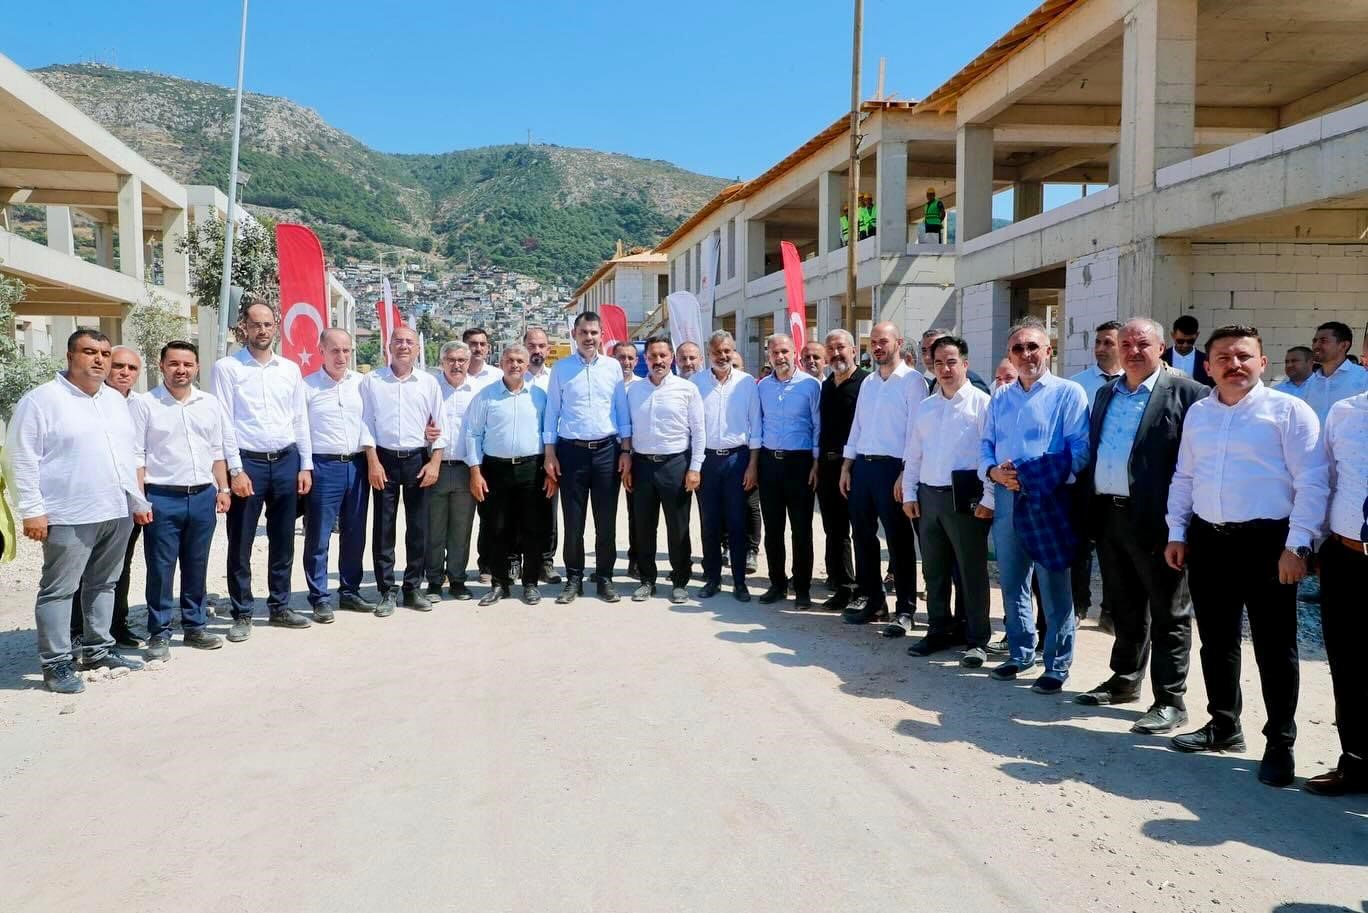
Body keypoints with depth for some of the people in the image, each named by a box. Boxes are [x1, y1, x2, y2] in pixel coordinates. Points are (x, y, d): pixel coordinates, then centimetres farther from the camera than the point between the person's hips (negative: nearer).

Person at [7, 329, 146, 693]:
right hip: (69, 516, -7)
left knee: (103, 584, 15)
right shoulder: (41, 399, -8)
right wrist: (31, 510, -15)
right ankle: (56, 663, 6)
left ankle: (97, 650, 26)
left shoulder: (116, 400, 14)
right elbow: (22, 458, -11)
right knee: (58, 590, 0)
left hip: (117, 512, 7)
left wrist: (138, 500, 19)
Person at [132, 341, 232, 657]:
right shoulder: (144, 404, -3)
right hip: (162, 499, -4)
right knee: (160, 569, 2)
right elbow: (135, 456, -5)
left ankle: (195, 627, 23)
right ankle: (159, 634, 11)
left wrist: (223, 489, 9)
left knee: (197, 567, 12)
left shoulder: (210, 404, 10)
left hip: (203, 497, 4)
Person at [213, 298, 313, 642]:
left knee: (283, 541, 12)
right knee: (240, 544, 3)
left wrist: (306, 465, 7)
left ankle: (280, 607, 25)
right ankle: (242, 614, 15)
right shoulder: (227, 367, -2)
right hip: (247, 462, -4)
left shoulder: (290, 369, 10)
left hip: (286, 461, 4)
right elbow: (223, 422, -7)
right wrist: (236, 470, -13)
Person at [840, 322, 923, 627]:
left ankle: (905, 609, 11)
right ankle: (871, 600, 24)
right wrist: (846, 467, 11)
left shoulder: (911, 381, -6)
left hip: (892, 467, -7)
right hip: (862, 465, 7)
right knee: (862, 535, 11)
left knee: (898, 540, 1)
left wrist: (905, 474, -17)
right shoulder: (868, 382, 15)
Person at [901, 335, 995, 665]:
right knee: (934, 570, 14)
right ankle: (939, 631, 26)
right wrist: (909, 493, 10)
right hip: (928, 496, 6)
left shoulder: (981, 403, -6)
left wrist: (988, 499, -14)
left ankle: (977, 640, 11)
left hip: (965, 498, -6)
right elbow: (913, 454, 16)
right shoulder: (924, 408, 13)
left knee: (971, 572, 1)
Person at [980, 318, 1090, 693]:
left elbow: (1079, 450, -11)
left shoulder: (1068, 393, -3)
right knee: (1012, 583, 13)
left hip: (1050, 500, -5)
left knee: (1054, 588, 0)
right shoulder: (1000, 399, 15)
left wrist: (1036, 478, -21)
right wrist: (994, 472, -7)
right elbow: (985, 447, 14)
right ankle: (1020, 653, 28)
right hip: (1006, 498, 5)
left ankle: (1057, 667, 11)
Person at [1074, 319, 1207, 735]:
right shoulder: (1106, 394, 15)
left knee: (1167, 613, 3)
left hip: (1154, 519, -7)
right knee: (1123, 607, 19)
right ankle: (1125, 680, 33)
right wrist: (1087, 506, 11)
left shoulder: (1186, 393, -7)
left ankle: (1170, 701, 10)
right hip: (1108, 514, 7)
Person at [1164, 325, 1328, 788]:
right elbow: (1183, 478, 17)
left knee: (1274, 647, 2)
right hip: (1207, 541, 5)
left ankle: (1280, 743, 14)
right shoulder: (1197, 413, 12)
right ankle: (1223, 725, 30)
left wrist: (1297, 545, -15)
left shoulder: (1288, 410, -5)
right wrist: (1177, 533, 11)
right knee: (1216, 641, 14)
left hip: (1266, 542, -5)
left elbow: (1312, 482, -10)